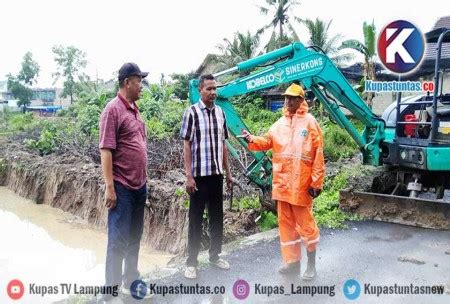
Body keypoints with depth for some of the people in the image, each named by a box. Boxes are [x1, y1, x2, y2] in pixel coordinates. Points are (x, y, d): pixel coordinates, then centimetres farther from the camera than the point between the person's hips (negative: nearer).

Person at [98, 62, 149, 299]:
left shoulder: (134, 110, 13)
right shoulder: (113, 109, -12)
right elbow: (106, 150, -16)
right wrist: (109, 186, -19)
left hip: (139, 185, 8)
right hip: (122, 187, -8)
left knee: (134, 237, 16)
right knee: (118, 239, 0)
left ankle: (131, 280, 31)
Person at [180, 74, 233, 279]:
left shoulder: (220, 113, 8)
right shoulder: (191, 112, -8)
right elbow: (186, 146, -9)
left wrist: (227, 172, 12)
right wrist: (189, 176, -14)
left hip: (217, 174, 5)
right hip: (199, 175, -5)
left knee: (217, 217, 14)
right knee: (196, 219, 4)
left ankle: (215, 255, 30)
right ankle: (191, 262, 16)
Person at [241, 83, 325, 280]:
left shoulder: (309, 122, -6)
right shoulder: (279, 123, 12)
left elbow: (318, 154, -8)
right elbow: (267, 142, 10)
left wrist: (316, 182, -12)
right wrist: (251, 140, -12)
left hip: (301, 184, -6)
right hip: (281, 183, 6)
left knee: (305, 223, 4)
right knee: (285, 223, 13)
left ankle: (311, 263, 20)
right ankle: (292, 261, 27)